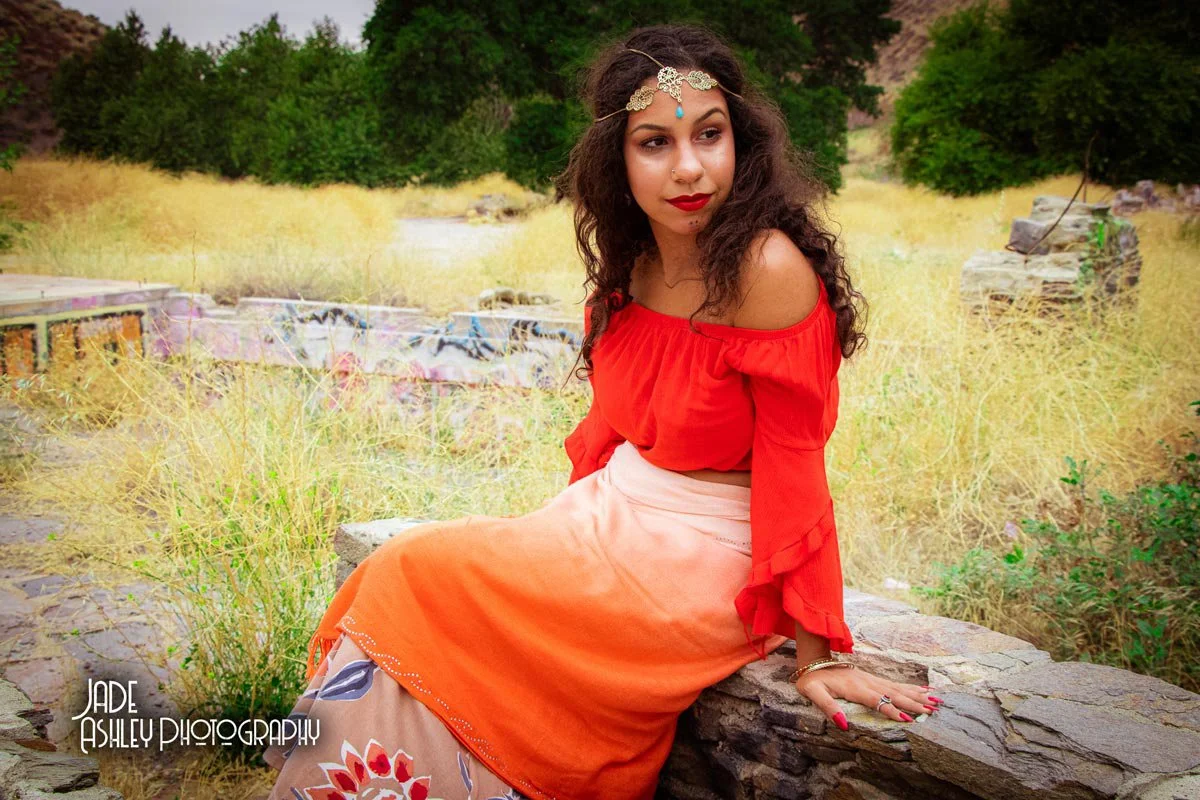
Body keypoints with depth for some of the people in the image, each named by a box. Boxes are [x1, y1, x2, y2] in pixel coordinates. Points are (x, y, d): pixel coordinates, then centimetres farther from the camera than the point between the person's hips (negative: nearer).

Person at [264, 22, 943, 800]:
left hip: (702, 562, -7)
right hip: (614, 521, 7)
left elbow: (792, 466, -19)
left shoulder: (768, 268, -21)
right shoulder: (632, 262, 2)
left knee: (416, 578, -10)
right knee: (408, 569, -2)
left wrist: (818, 653, -15)